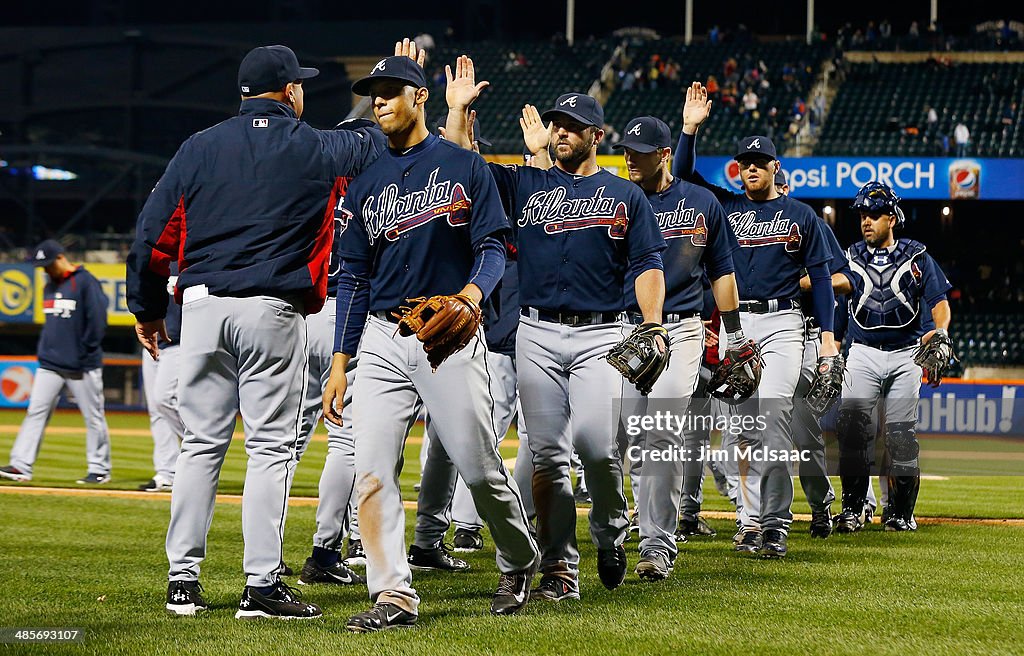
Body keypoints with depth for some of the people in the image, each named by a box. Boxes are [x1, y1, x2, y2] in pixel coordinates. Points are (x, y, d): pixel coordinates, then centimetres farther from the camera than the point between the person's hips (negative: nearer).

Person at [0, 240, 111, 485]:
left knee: (93, 417, 1)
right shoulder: (50, 285, 14)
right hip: (50, 364, 7)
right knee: (36, 412, -1)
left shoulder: (85, 282, -9)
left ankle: (100, 470, 9)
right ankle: (21, 466, -3)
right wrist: (43, 350, 13)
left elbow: (97, 320, -12)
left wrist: (86, 353, -13)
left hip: (82, 367, -7)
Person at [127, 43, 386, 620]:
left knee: (202, 444, 9)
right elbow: (375, 145, 21)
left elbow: (155, 231, 8)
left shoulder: (199, 147, 10)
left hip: (201, 307, 4)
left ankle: (183, 578, 9)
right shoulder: (316, 149, 3)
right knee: (271, 446, -2)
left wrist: (148, 308, 17)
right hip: (273, 311, -3)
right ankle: (262, 586, -5)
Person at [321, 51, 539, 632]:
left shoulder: (464, 166, 4)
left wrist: (472, 292, -24)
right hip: (383, 340, 4)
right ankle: (395, 596, -5)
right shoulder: (366, 185, 15)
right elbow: (354, 277, 15)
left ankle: (520, 564, 21)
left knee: (480, 467, -4)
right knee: (373, 471, -8)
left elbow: (493, 246, -2)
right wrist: (340, 363, 8)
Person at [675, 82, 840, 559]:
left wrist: (828, 335, 0)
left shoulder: (800, 216, 9)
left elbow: (819, 275, 8)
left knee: (773, 415, -15)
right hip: (734, 325, 3)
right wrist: (690, 129, -10)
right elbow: (683, 176, 3)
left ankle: (775, 522, -14)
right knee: (744, 425, 2)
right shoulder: (725, 207, 13)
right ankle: (752, 520, 7)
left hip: (782, 324, -3)